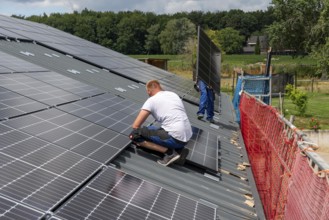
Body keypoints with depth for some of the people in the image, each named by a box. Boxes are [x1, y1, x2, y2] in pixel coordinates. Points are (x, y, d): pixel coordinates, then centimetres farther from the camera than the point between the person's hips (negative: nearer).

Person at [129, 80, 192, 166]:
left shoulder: (151, 100, -1)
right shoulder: (174, 94, 18)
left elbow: (135, 126, -5)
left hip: (175, 138, -8)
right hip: (187, 137, 8)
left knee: (135, 135, -5)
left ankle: (169, 152, -9)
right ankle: (179, 149, 9)